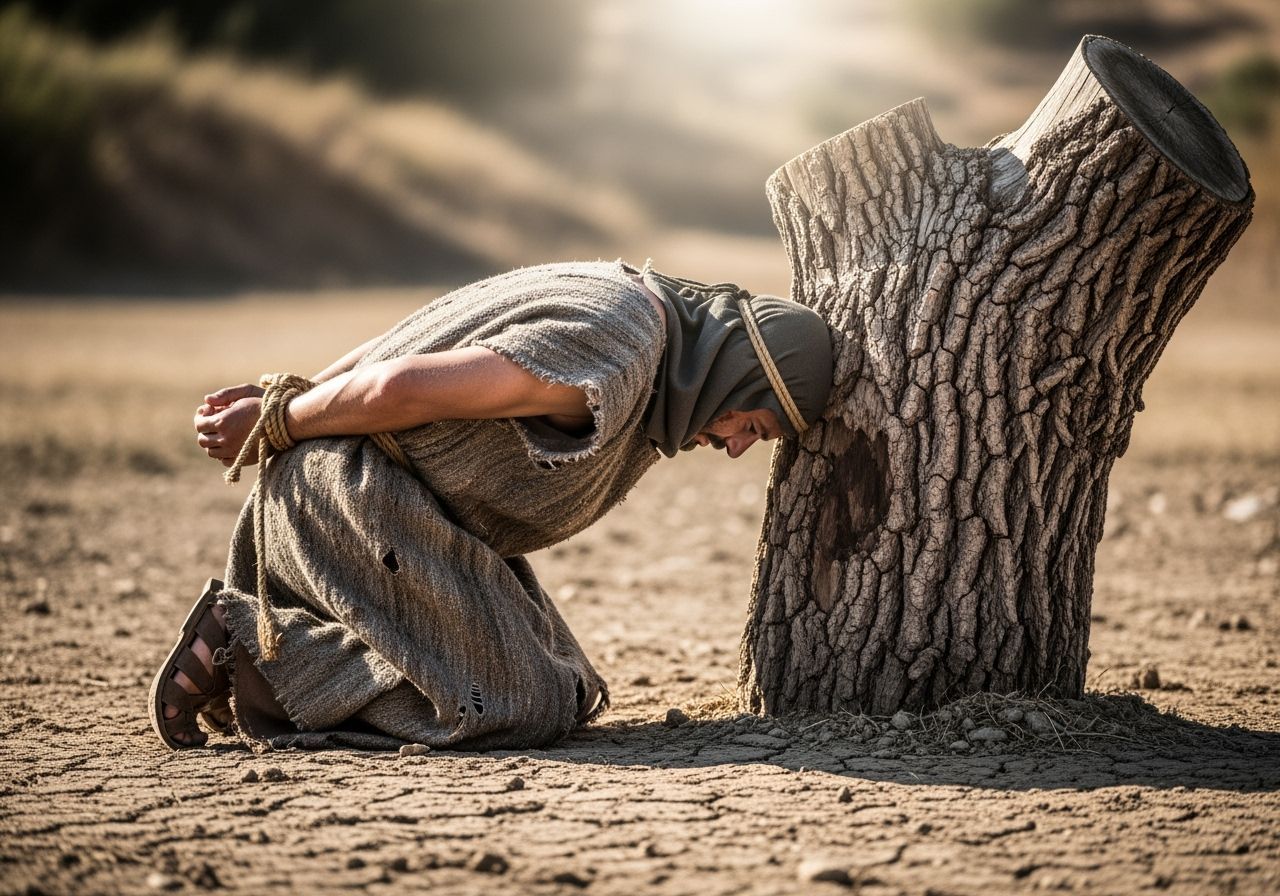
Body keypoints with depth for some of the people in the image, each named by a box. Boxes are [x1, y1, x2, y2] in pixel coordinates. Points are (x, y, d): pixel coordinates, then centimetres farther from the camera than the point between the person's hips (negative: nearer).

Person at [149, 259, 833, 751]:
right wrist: (275, 428, -9)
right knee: (516, 710, -14)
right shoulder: (611, 355, -22)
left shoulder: (636, 302, 13)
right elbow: (399, 388, -24)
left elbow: (409, 340, 15)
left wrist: (284, 398, 11)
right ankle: (248, 642, -10)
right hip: (354, 488, -11)